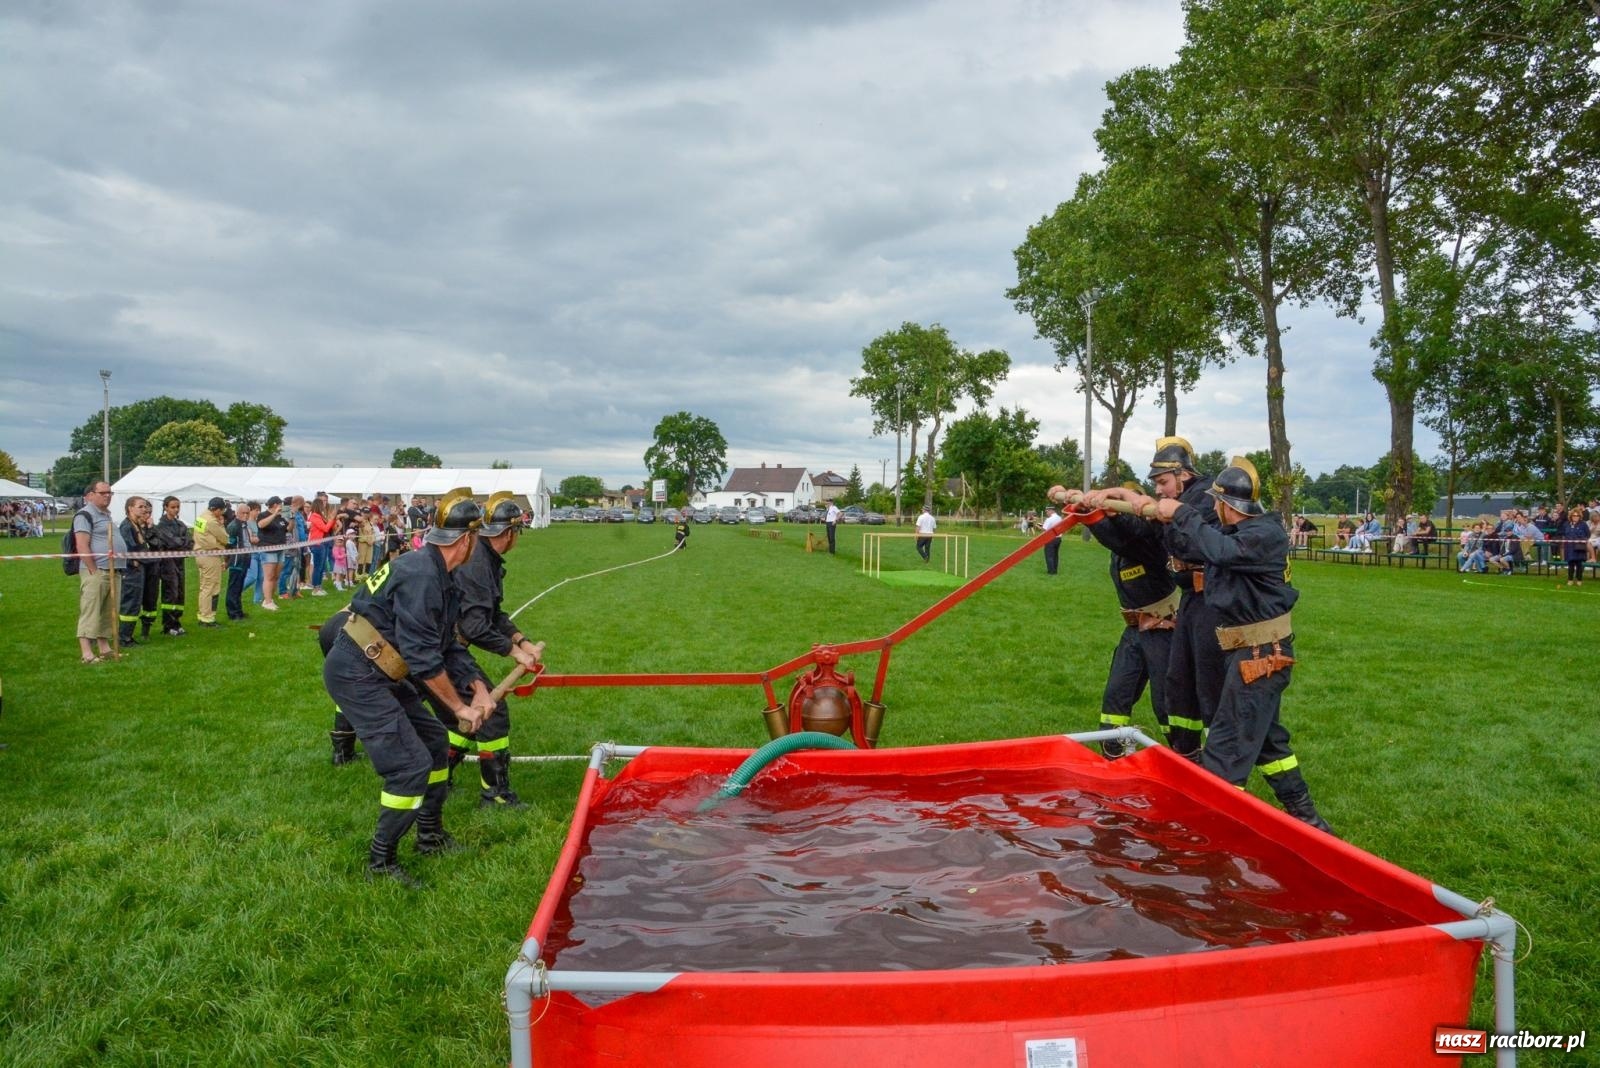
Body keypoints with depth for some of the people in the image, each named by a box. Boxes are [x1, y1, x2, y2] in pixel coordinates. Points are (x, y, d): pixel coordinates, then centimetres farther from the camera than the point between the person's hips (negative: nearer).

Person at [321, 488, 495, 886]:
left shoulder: (440, 578, 10)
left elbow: (448, 646, 14)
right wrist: (459, 707, -15)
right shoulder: (420, 574, -23)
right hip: (355, 676, -11)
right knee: (411, 764, -11)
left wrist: (479, 688, 2)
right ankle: (380, 860, 4)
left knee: (434, 741, 16)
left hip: (378, 674, 11)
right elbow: (423, 656, -24)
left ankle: (431, 836, 31)